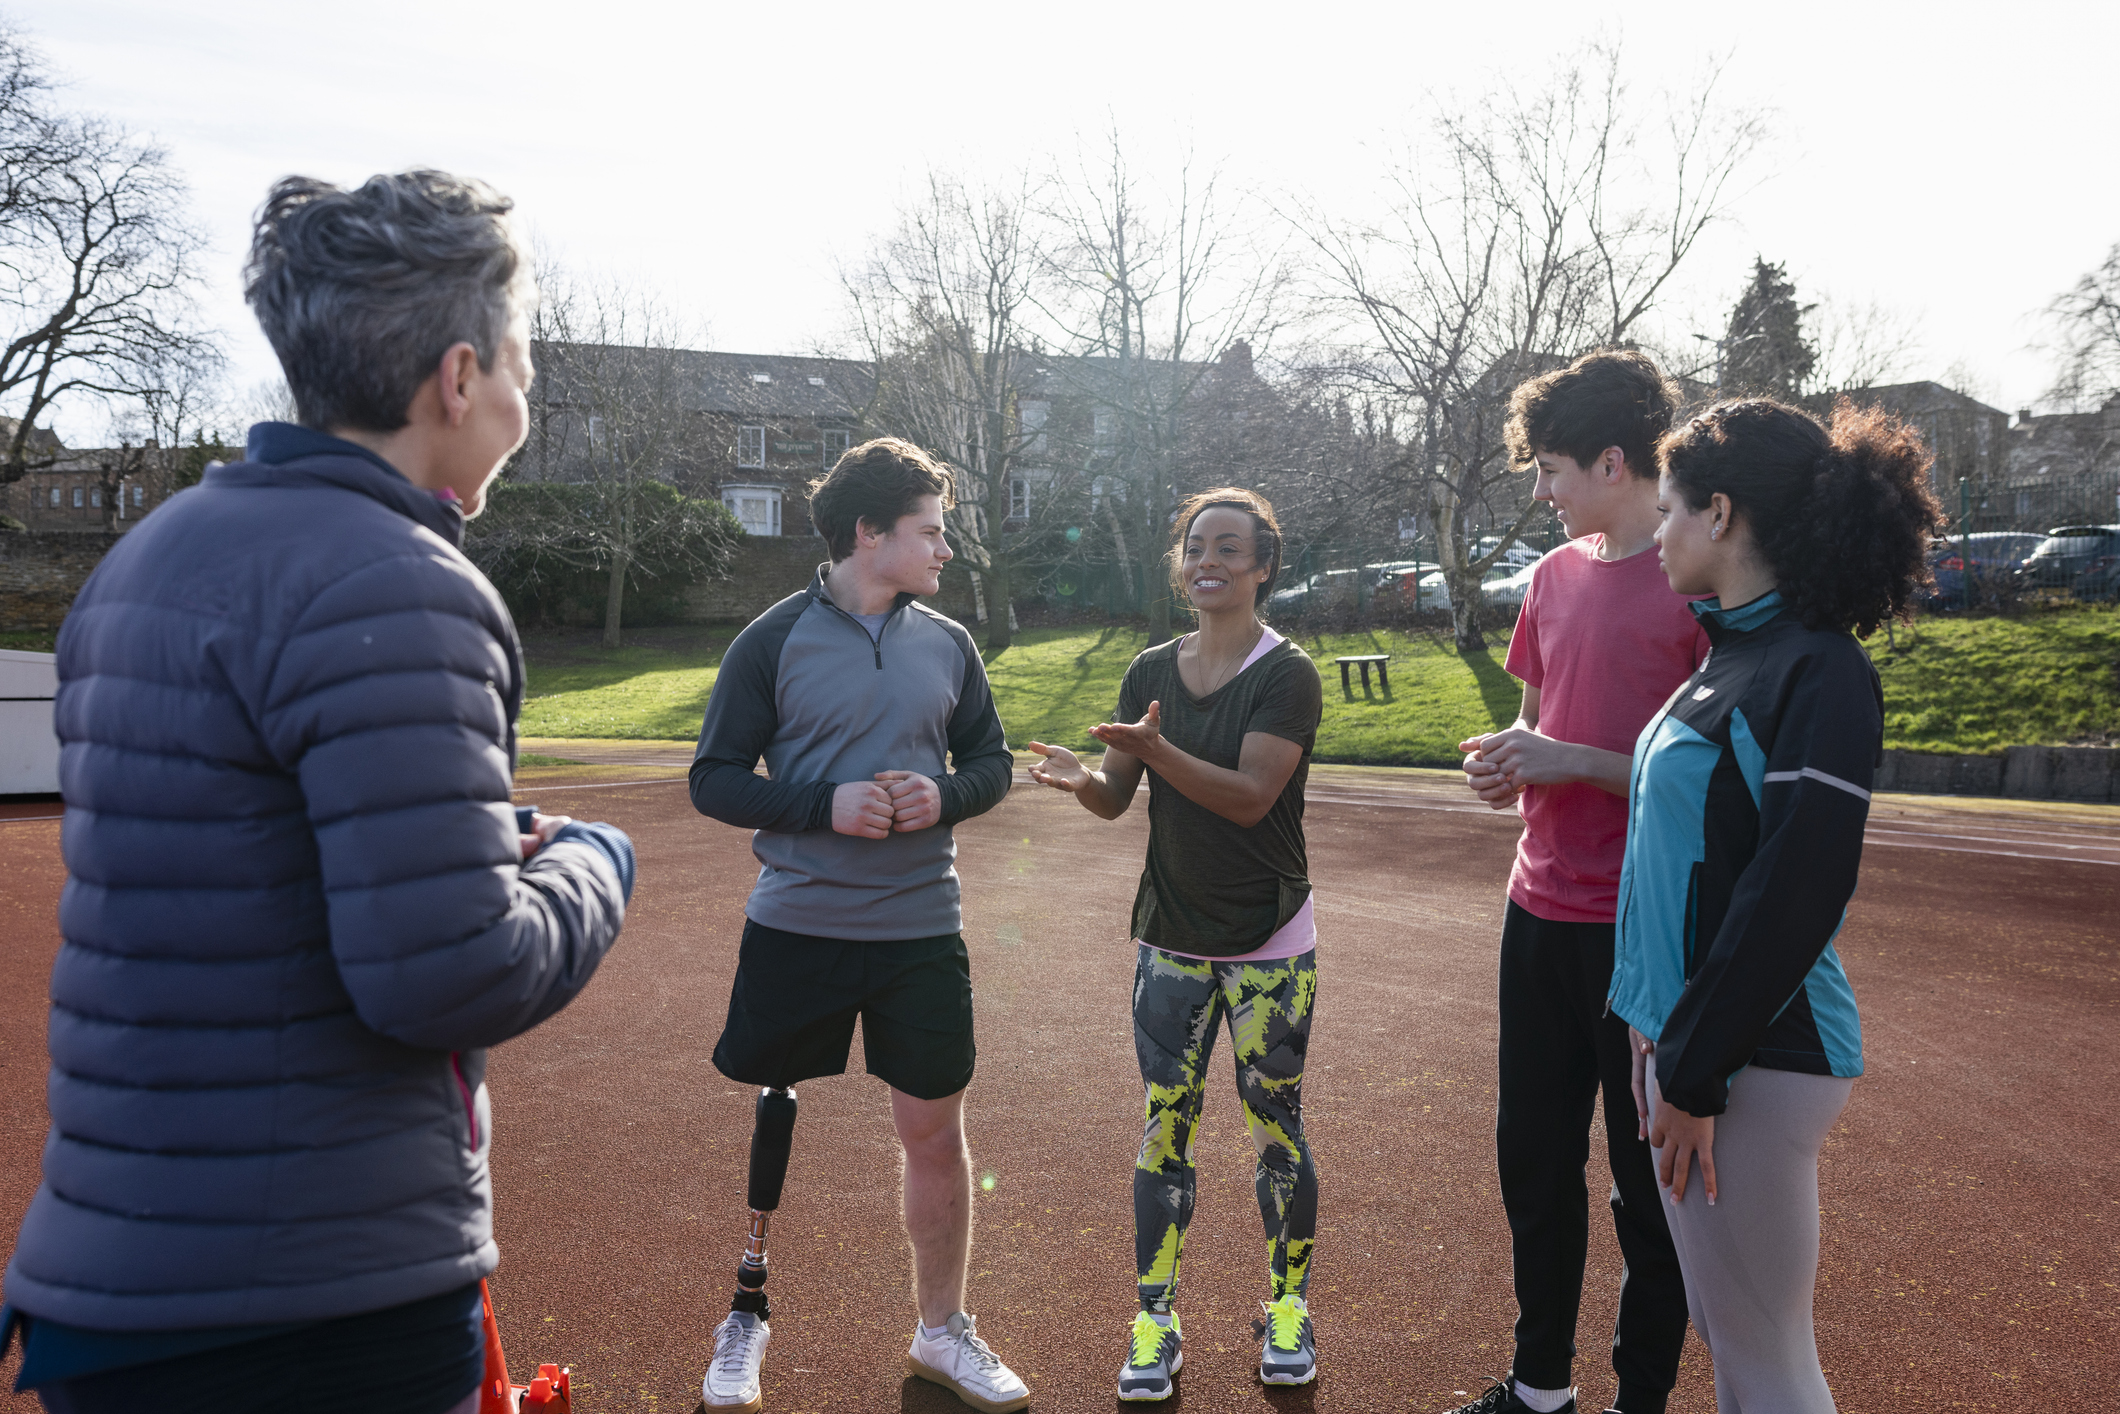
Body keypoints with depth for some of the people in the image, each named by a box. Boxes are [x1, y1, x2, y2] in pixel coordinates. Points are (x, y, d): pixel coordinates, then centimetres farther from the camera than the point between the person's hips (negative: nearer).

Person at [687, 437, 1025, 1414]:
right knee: (759, 1123, 10)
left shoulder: (948, 645, 5)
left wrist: (943, 796, -9)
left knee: (936, 1135, 10)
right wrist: (825, 805, -19)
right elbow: (714, 779, -5)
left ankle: (941, 1330, 31)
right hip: (794, 929, -2)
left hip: (922, 932, 3)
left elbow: (992, 763, 12)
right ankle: (744, 1322, 33)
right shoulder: (775, 640, -6)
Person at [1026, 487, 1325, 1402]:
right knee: (1165, 1127, 6)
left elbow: (1249, 795, -20)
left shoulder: (1287, 675, -9)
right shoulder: (1151, 672, 6)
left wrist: (1156, 748, -32)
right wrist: (1078, 778, -19)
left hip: (1269, 943, -3)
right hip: (1170, 940, 4)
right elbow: (1115, 799, 3)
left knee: (1277, 1129, 7)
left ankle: (1288, 1307, 27)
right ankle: (1154, 1321, 18)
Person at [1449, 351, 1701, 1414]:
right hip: (1542, 911, 7)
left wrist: (1576, 762, -19)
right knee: (1533, 1160, 17)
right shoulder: (1559, 571, 10)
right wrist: (1509, 766, 0)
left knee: (1647, 1181, 8)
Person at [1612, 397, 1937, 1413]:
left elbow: (1797, 892, -21)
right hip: (1687, 1028, 9)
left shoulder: (1818, 671, -17)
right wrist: (1660, 1031, 12)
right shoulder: (1733, 653, 11)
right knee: (1723, 1332, 21)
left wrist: (1693, 1070, -18)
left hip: (1754, 1054, -9)